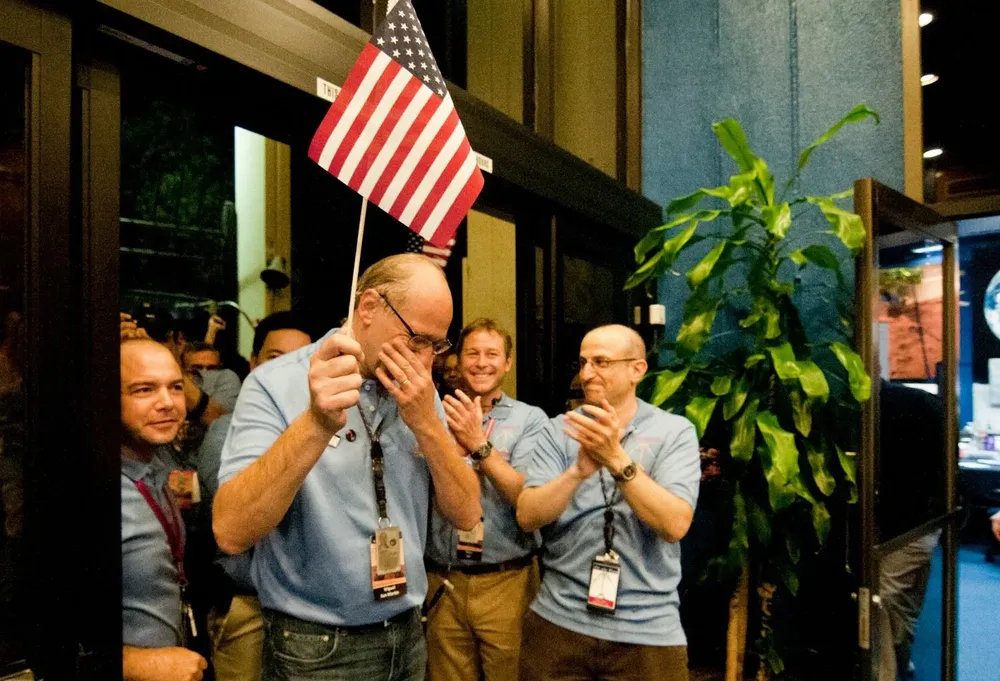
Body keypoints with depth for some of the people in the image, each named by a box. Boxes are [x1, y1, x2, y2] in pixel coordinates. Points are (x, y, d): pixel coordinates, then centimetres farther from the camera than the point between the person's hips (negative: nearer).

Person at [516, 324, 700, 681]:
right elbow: (527, 517, -10)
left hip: (648, 630, -1)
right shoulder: (559, 430, 0)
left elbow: (674, 526, -16)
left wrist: (617, 458, -27)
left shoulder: (674, 431, -5)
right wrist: (579, 471, -25)